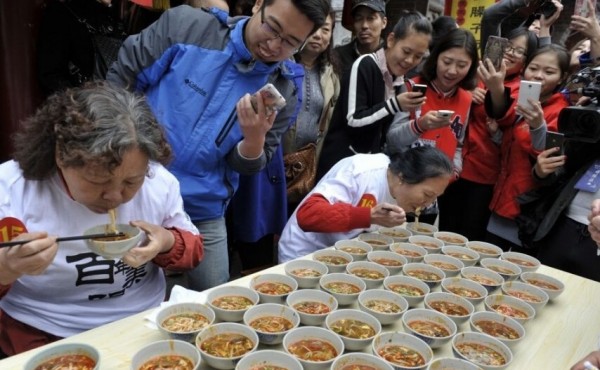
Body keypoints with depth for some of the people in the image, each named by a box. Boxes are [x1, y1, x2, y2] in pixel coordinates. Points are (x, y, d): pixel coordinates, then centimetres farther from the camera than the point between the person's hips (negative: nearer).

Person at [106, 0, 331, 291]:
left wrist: (255, 137, -25)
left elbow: (247, 166, -2)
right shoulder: (186, 25, -10)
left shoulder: (282, 93, -5)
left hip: (203, 216, 2)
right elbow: (119, 79, -3)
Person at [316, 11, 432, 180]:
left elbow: (383, 129, 14)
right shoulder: (365, 65, -12)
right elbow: (353, 120, -18)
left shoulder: (400, 84, 8)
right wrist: (395, 105, -21)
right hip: (341, 161, -6)